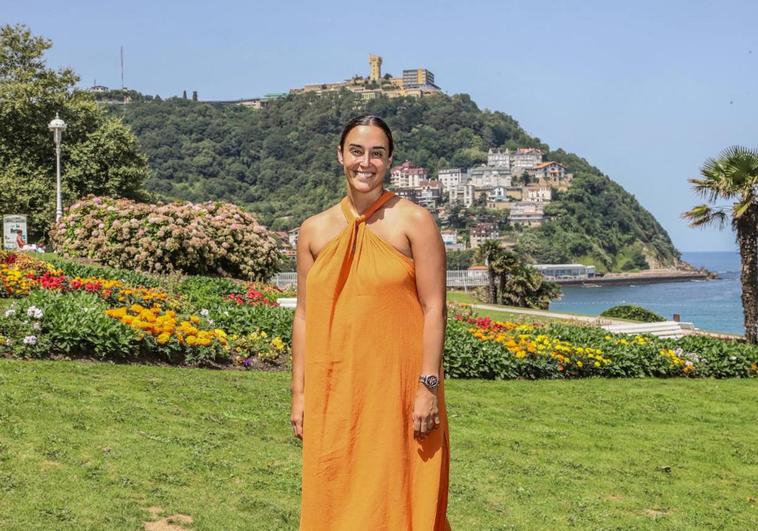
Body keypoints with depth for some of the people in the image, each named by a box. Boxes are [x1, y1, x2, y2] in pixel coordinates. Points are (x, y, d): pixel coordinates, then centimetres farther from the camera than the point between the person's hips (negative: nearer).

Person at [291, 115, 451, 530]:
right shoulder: (314, 230, 9)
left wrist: (428, 386, -11)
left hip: (397, 383, -3)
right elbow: (304, 315, 10)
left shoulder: (414, 222, -2)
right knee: (335, 497, 7)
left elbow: (434, 309, -5)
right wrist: (299, 393, 7)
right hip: (333, 387, 4)